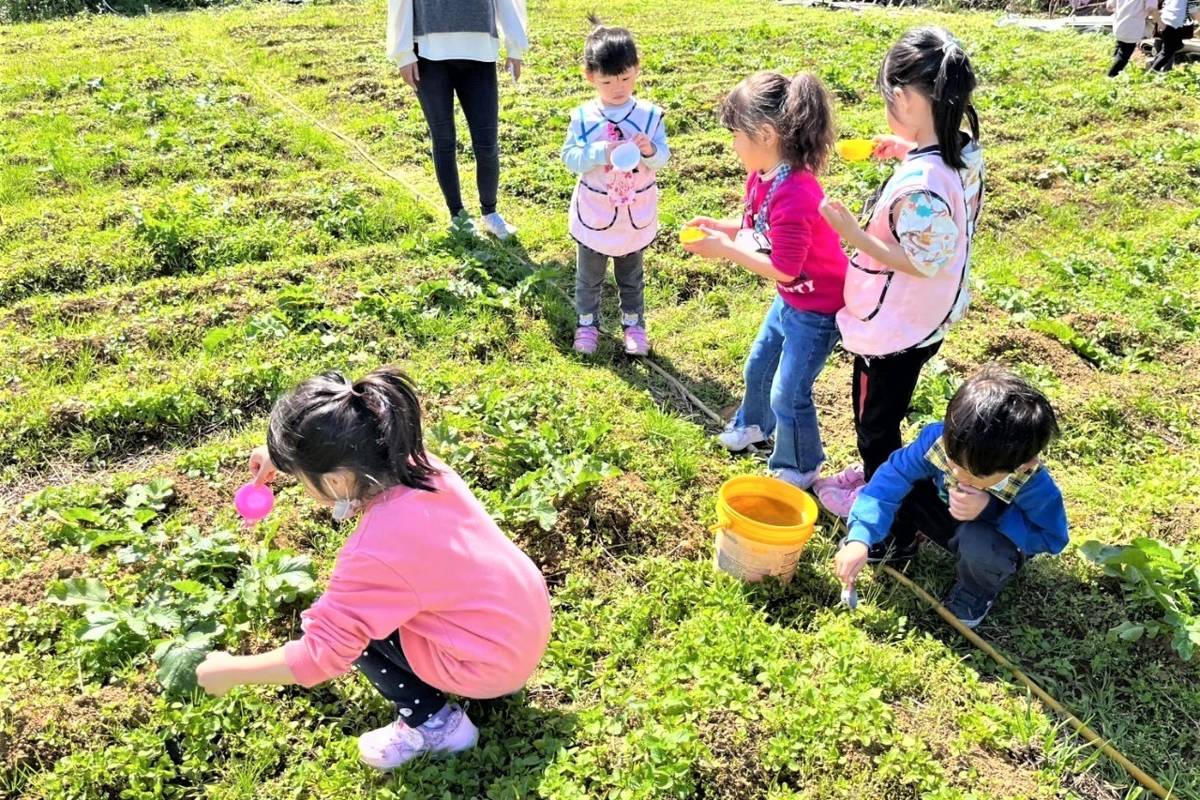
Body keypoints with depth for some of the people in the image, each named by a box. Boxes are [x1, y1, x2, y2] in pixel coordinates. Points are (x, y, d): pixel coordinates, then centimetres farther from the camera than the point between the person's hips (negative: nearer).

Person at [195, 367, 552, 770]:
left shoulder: (374, 553, -31)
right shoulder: (411, 462, -11)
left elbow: (320, 654, -21)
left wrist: (228, 671, -8)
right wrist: (284, 457, 10)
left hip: (494, 663, -8)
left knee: (348, 622, -3)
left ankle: (432, 724, 8)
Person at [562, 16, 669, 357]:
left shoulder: (650, 115, -9)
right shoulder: (583, 117, -11)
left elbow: (663, 158, -8)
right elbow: (569, 157, -13)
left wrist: (649, 150, -30)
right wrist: (602, 152, -28)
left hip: (636, 214, 1)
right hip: (594, 213, 0)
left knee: (632, 276, 18)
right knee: (589, 276, 15)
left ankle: (634, 324, 34)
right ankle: (587, 324, 33)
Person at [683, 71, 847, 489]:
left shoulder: (794, 196, -36)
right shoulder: (762, 176, -7)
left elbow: (783, 269, -31)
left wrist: (724, 248, -26)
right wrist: (719, 225, -8)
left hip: (818, 309, -9)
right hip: (791, 298, 9)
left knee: (788, 394, 3)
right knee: (759, 364, 26)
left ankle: (798, 471, 27)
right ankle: (754, 425, 54)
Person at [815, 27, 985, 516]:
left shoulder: (918, 182, -33)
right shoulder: (966, 153, -6)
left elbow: (919, 262, -28)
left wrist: (855, 235, -28)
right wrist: (910, 151, 7)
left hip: (893, 327, -9)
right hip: (927, 317, 9)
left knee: (874, 417, 15)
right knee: (884, 410, 28)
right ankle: (878, 474, 49)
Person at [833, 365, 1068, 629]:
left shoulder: (1036, 488, -37)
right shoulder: (940, 438, -32)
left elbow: (1052, 537, -23)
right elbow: (893, 476, -31)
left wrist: (989, 510, -38)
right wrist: (861, 538, -42)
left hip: (996, 538, -3)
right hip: (946, 517, 3)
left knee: (978, 541, -38)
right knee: (903, 479, -22)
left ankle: (979, 590, -2)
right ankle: (898, 542, 9)